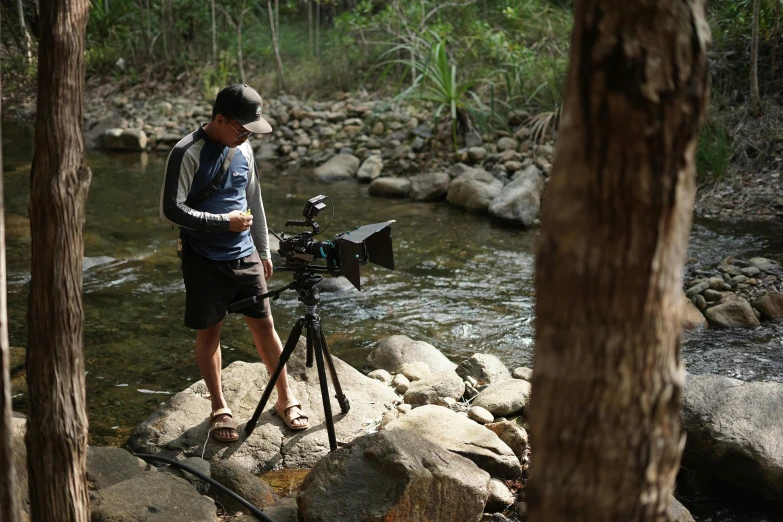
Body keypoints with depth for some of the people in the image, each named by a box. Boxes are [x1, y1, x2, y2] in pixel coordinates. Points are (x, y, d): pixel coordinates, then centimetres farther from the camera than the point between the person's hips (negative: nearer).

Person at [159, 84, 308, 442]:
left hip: (245, 256, 5)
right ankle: (219, 407, 22)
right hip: (204, 261, -5)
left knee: (264, 325, 7)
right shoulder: (188, 153, -14)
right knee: (209, 331, 6)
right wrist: (224, 222, -18)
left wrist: (263, 251, 18)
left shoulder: (243, 150, 6)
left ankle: (285, 398, 20)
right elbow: (171, 210, -18)